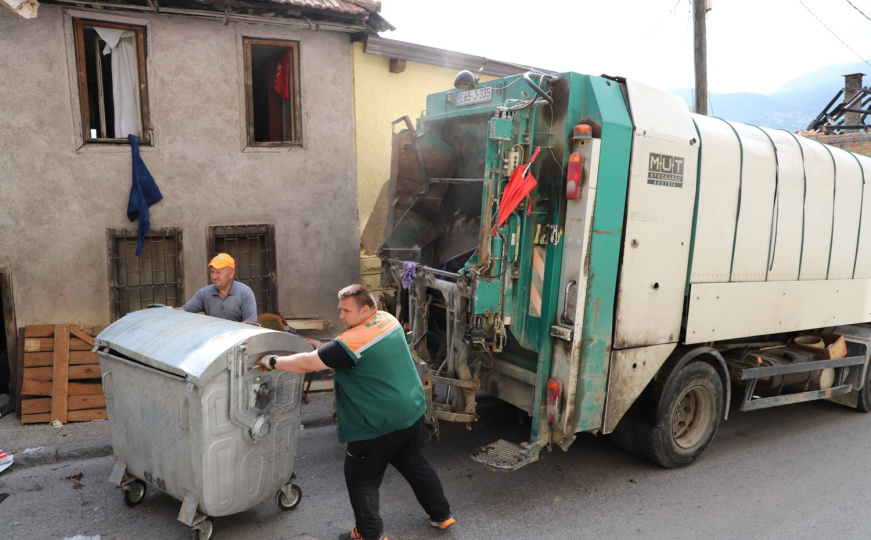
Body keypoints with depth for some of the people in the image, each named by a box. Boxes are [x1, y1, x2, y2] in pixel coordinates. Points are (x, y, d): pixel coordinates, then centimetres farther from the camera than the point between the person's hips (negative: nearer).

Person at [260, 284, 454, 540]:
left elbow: (308, 364, -19)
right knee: (414, 464, 26)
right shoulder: (389, 320, 2)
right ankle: (442, 515, 38)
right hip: (413, 411, 9)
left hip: (380, 423, -9)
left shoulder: (351, 343, -24)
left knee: (361, 478, 11)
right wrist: (326, 349, 11)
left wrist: (273, 362, -5)